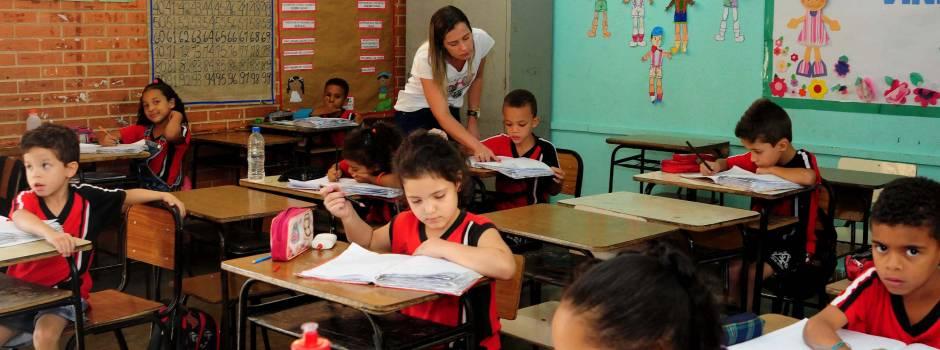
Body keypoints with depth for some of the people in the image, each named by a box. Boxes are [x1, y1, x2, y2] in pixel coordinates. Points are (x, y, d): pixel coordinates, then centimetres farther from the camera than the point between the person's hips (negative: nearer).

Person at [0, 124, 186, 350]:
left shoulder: (86, 197, -6)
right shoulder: (26, 199, -10)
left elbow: (127, 196, 5)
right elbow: (20, 218, -34)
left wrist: (163, 195, -11)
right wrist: (50, 233, -55)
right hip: (21, 290, 2)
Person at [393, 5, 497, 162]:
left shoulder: (481, 40, -20)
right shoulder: (426, 58, -32)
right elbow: (442, 115, -34)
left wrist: (472, 119, 0)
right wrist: (477, 146, -46)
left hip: (451, 111, 4)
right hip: (414, 113, -4)